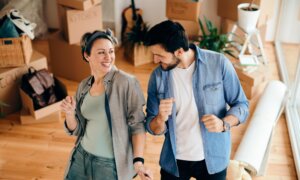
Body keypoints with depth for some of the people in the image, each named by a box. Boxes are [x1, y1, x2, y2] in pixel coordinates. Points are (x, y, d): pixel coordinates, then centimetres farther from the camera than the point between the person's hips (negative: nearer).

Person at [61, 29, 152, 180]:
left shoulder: (127, 83, -16)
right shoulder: (84, 86, 2)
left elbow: (137, 125, -14)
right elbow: (76, 130, 6)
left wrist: (138, 161, -22)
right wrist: (70, 114, -13)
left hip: (111, 163, -5)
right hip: (81, 156, 5)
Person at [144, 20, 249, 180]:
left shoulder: (218, 63, -16)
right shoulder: (157, 76, -9)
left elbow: (241, 104, -7)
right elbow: (153, 128, -5)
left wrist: (224, 123, -26)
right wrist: (161, 119, -28)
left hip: (212, 159, -1)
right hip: (173, 161, 2)